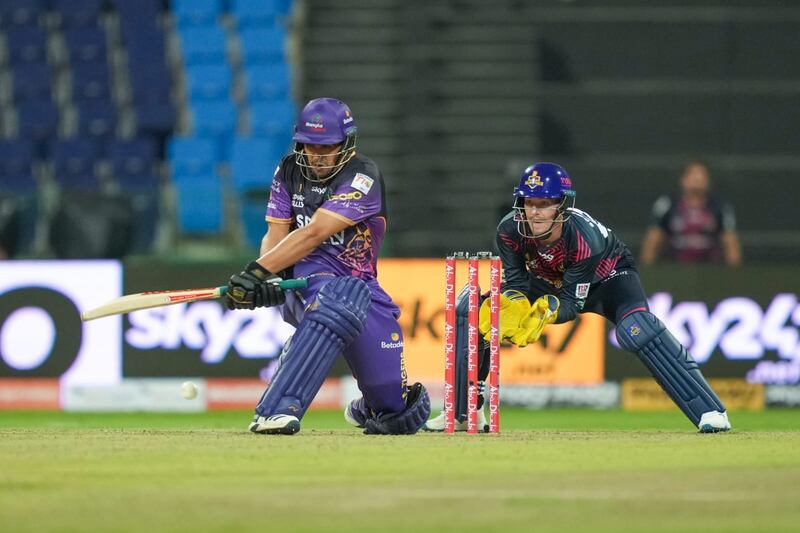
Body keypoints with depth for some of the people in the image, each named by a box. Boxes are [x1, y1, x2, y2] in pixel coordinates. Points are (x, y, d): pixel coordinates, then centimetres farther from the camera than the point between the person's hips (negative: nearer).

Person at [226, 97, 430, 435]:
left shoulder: (363, 178, -14)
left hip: (360, 286, 0)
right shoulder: (289, 172, 4)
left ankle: (366, 409, 37)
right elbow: (276, 235, -3)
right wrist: (265, 279, -26)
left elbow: (313, 234, -25)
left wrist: (257, 271, -35)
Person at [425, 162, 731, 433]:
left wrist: (547, 311, -52)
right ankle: (464, 413, 6)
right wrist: (513, 307, -39)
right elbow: (516, 282, -17)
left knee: (636, 329, -35)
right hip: (550, 283, 5)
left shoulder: (585, 238, -39)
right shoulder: (510, 231, -28)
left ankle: (709, 411, -33)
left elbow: (572, 302, -32)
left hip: (607, 276, -5)